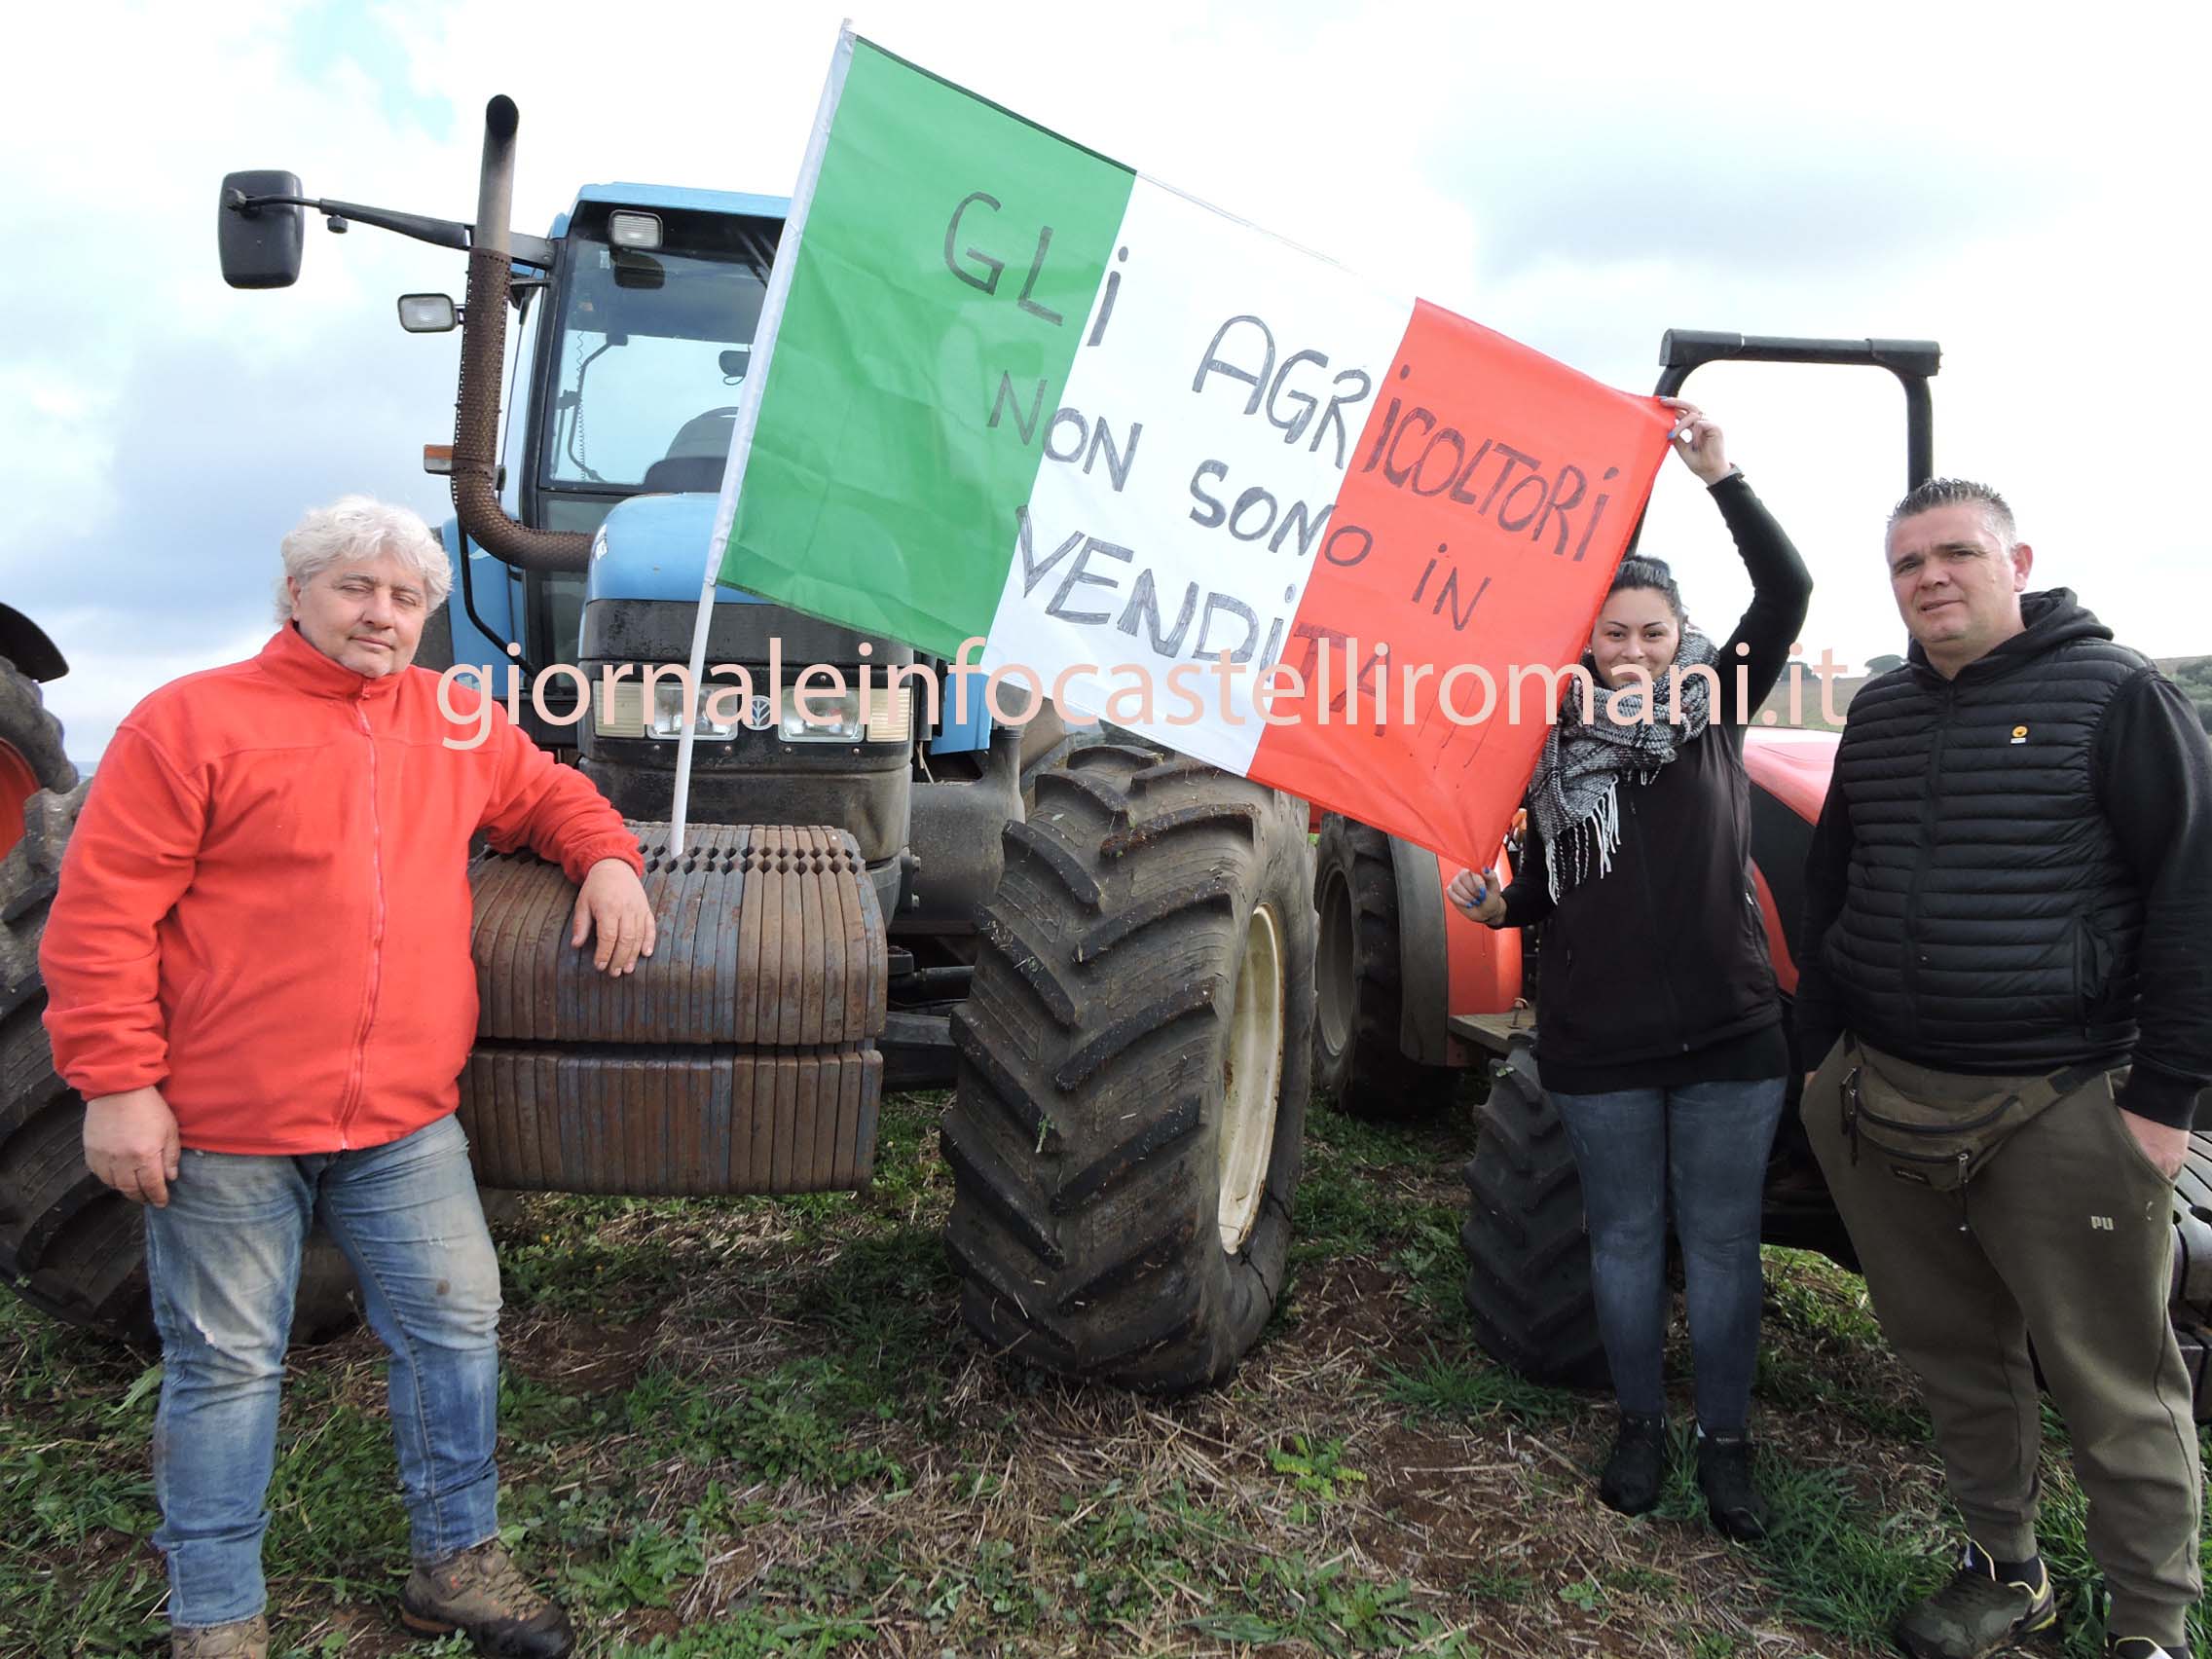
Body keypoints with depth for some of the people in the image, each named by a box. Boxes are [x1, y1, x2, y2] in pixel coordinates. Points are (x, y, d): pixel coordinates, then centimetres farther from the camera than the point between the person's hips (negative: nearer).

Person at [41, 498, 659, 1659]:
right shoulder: (191, 721, -5)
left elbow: (547, 792, 25)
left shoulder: (451, 722, 10)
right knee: (226, 1367, 9)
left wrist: (607, 859, 3)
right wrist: (116, 1083, -12)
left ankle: (457, 1563, 28)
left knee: (456, 1326, 8)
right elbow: (99, 917, -8)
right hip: (221, 1127, -4)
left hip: (403, 1123, 5)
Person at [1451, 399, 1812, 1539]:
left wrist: (1720, 477, -21)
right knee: (1625, 1233, 13)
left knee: (1721, 1238, 8)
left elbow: (1786, 593, -12)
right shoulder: (1554, 747, 3)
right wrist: (1493, 903, -11)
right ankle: (1639, 1423, 30)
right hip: (1600, 1046, 1)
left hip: (1727, 1033, 0)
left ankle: (1724, 1439, 24)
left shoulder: (1715, 706, 2)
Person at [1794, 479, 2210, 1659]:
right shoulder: (1880, 713, 11)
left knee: (2113, 1385, 5)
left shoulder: (2114, 695, -6)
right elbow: (1829, 888, 18)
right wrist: (1824, 1053, 14)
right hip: (1886, 1098, 6)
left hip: (2061, 1108, -5)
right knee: (1951, 1353, 16)